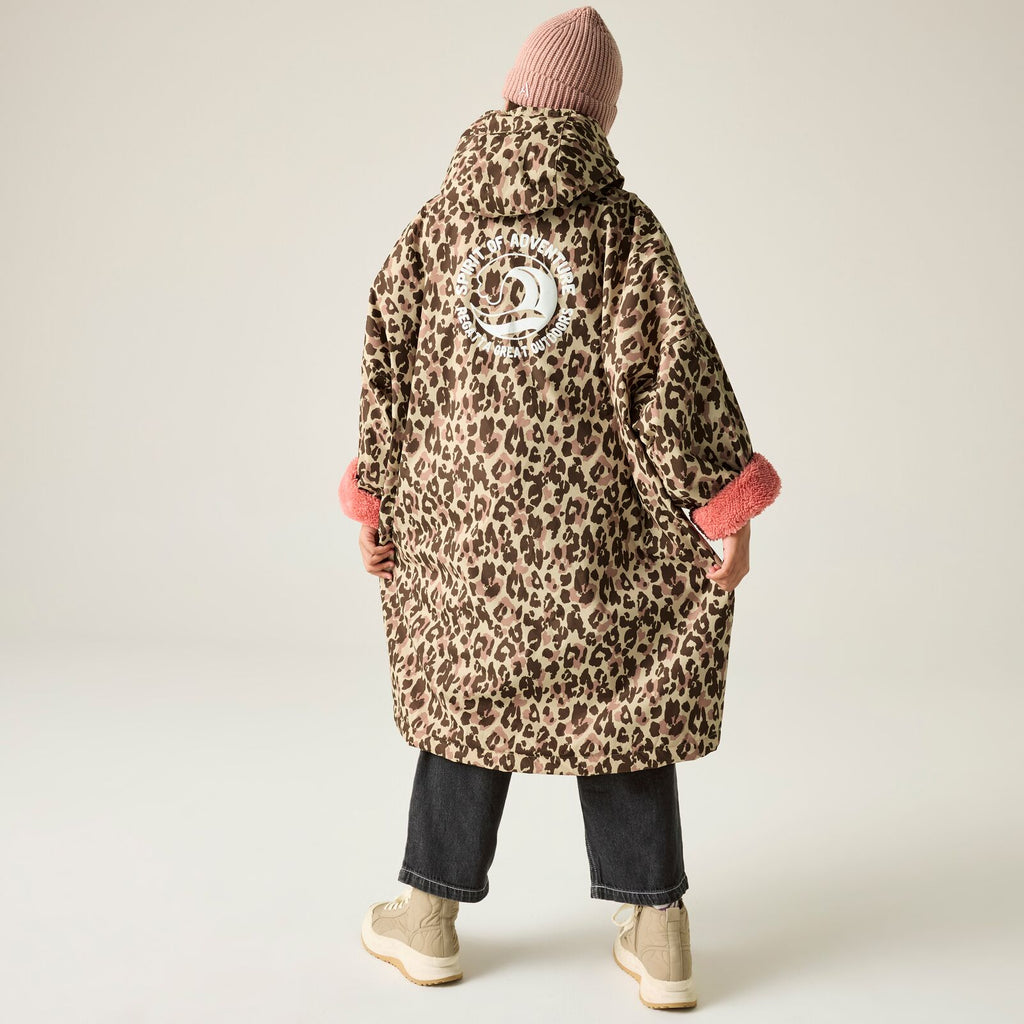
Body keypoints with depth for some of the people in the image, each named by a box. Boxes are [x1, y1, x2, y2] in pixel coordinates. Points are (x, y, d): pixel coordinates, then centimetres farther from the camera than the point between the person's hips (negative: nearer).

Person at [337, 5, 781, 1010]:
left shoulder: (441, 218, 2)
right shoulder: (621, 222, -7)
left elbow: (388, 359, 4)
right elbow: (669, 373, -11)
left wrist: (371, 501, 11)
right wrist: (726, 509, -6)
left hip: (464, 514, 2)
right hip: (598, 522, -2)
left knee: (469, 693, 16)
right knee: (620, 700, 10)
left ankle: (430, 916, 27)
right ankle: (656, 936, 15)